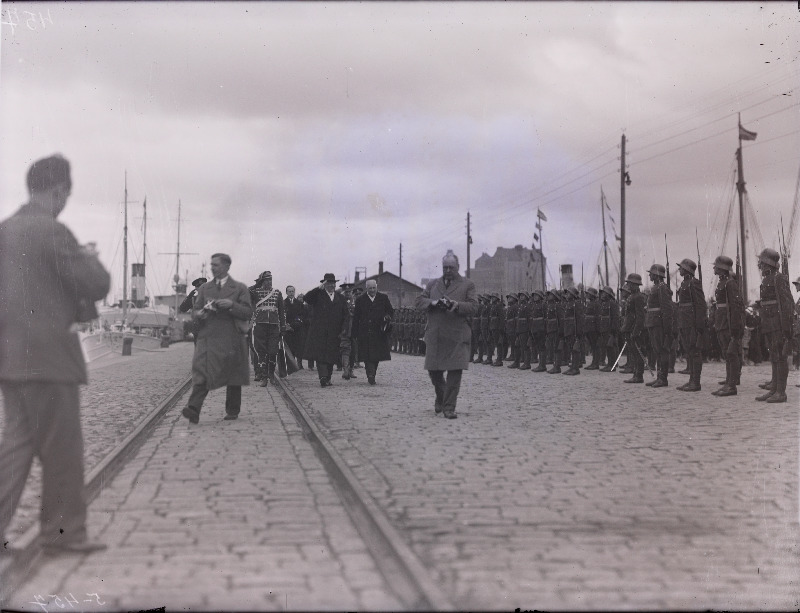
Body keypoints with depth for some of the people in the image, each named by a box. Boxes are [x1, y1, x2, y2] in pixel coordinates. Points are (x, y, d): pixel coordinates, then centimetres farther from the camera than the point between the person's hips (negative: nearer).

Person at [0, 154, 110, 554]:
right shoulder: (52, 231, -14)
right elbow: (97, 285, -14)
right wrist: (89, 258, 6)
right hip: (46, 353, -8)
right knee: (62, 449, 3)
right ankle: (63, 533, 12)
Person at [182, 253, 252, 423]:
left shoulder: (240, 288, 6)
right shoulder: (204, 288, 16)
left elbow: (248, 312, -1)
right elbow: (194, 312, 16)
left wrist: (232, 305, -17)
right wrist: (199, 314, -8)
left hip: (231, 339, -1)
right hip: (207, 337, 1)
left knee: (233, 377, 6)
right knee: (201, 374, -13)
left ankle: (232, 411, 20)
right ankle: (193, 409, -22)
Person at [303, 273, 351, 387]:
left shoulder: (340, 298, 14)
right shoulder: (318, 295, 4)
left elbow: (346, 316, 11)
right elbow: (307, 298, -16)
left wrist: (344, 331, -1)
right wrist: (319, 288, -22)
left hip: (335, 334, 3)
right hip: (319, 333, -3)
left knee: (331, 357, 6)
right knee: (321, 356, -12)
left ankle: (327, 379, 16)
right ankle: (323, 378, -19)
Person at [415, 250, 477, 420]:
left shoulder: (467, 285, 8)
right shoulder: (433, 284, 17)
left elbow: (472, 307, -1)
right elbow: (418, 301, 8)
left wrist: (457, 305, -20)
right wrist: (433, 303, -12)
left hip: (457, 336, -3)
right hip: (435, 335, 3)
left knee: (455, 371, -7)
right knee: (433, 369, 7)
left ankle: (449, 407, 0)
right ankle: (440, 397, 33)